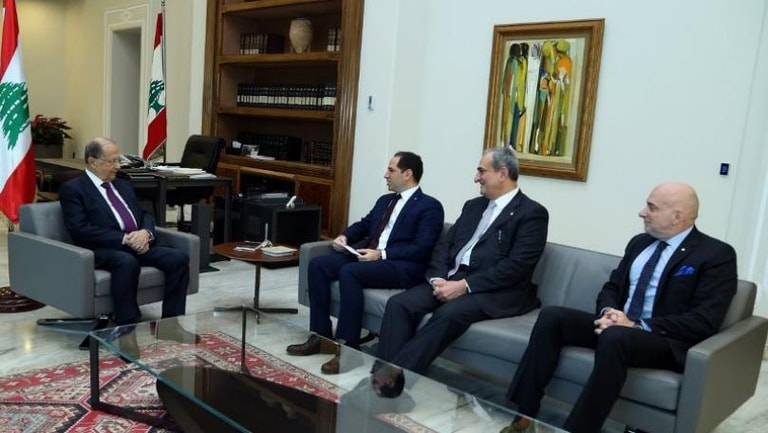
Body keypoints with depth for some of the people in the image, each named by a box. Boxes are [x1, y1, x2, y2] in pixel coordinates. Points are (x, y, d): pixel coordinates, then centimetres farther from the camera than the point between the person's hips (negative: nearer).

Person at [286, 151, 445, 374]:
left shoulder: (430, 206, -4)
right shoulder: (384, 200, 21)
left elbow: (421, 249, -14)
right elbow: (363, 225, 27)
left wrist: (382, 254, -22)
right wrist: (344, 236, 4)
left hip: (401, 266, -8)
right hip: (369, 255, 8)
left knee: (349, 272, -33)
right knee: (318, 264, -11)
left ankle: (348, 347, -24)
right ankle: (321, 336, -6)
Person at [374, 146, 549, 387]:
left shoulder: (531, 213, -3)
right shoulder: (474, 206, 20)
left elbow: (517, 266, -15)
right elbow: (445, 244, 15)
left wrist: (465, 285, -20)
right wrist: (438, 278, -6)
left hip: (494, 291, -7)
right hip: (451, 279, 7)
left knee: (449, 313, -35)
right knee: (399, 303, -16)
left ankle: (395, 375, -30)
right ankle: (383, 373, -21)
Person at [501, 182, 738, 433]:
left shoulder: (717, 254, -5)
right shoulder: (639, 243, 16)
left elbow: (704, 321, -14)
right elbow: (611, 288, 16)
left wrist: (637, 326, -20)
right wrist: (609, 313, -8)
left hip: (666, 340, -6)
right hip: (619, 326, 6)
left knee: (615, 337, -38)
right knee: (552, 316, -17)